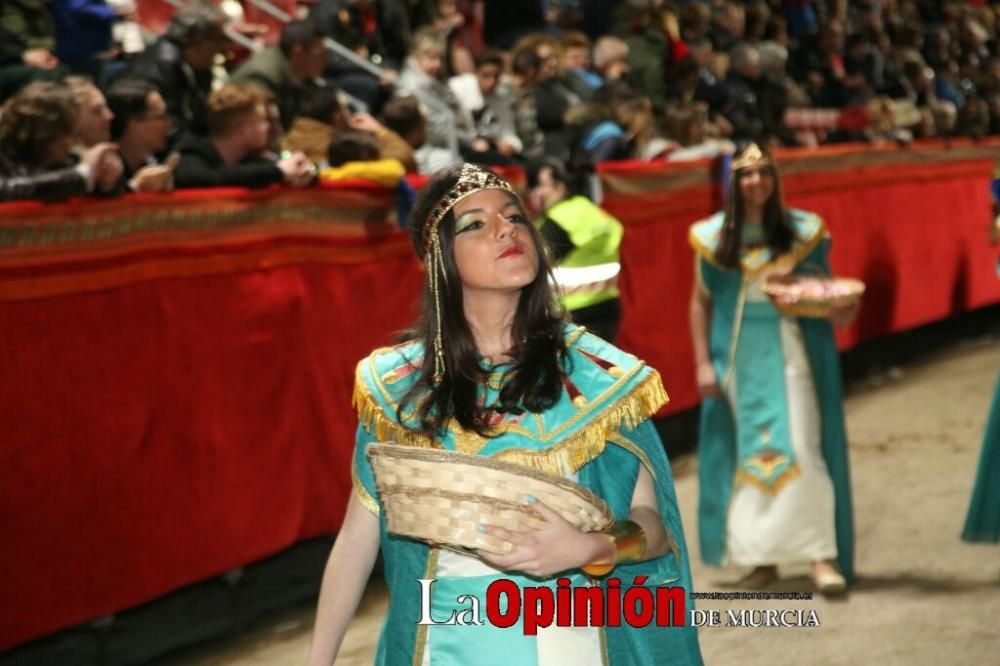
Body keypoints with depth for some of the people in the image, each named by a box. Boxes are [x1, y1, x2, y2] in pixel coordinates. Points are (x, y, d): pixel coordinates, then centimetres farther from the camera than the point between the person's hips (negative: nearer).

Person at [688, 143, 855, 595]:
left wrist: (840, 310, -13)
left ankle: (822, 556, -10)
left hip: (792, 352, -1)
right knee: (749, 453, 5)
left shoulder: (803, 231, 3)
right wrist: (703, 362, 3)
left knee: (802, 448, -10)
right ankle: (763, 558, 13)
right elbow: (700, 303, 8)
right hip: (740, 358, 1)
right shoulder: (714, 236, 4)